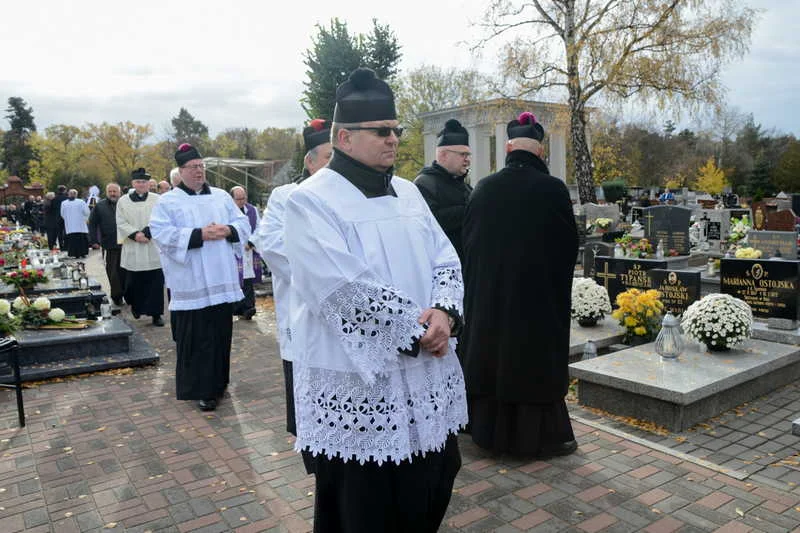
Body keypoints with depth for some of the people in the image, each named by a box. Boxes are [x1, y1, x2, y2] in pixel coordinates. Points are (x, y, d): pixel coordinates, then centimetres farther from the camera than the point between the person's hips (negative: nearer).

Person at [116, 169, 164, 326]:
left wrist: (147, 233, -16)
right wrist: (135, 234, -13)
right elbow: (121, 223, 2)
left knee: (156, 283, -1)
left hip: (154, 249, -1)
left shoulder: (157, 200, 3)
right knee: (134, 282, 7)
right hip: (133, 251, 1)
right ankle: (136, 306, 30)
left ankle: (156, 313, 7)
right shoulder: (123, 201, 6)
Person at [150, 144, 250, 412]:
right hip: (191, 283, -4)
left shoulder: (221, 196, 14)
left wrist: (227, 230, -10)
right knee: (196, 339, -1)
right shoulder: (168, 201, 1)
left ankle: (218, 382, 25)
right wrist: (200, 234, -19)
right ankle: (201, 389, 8)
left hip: (222, 281, 4)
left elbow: (244, 224, 12)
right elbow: (163, 234, -12)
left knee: (221, 334, 11)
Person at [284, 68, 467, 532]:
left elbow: (446, 259, 7)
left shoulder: (408, 192, 11)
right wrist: (420, 330, -16)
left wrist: (444, 313, -13)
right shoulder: (311, 201, -12)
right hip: (358, 389, -6)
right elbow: (348, 291, -22)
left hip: (427, 379, 7)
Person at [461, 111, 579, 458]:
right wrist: (558, 278, 15)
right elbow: (569, 243, -3)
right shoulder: (552, 189, -12)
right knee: (536, 359, 7)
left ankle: (489, 429, 26)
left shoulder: (484, 189, -4)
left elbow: (468, 241, 5)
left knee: (493, 352, 14)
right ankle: (541, 435, 16)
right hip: (540, 293, -3)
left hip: (489, 293, 4)